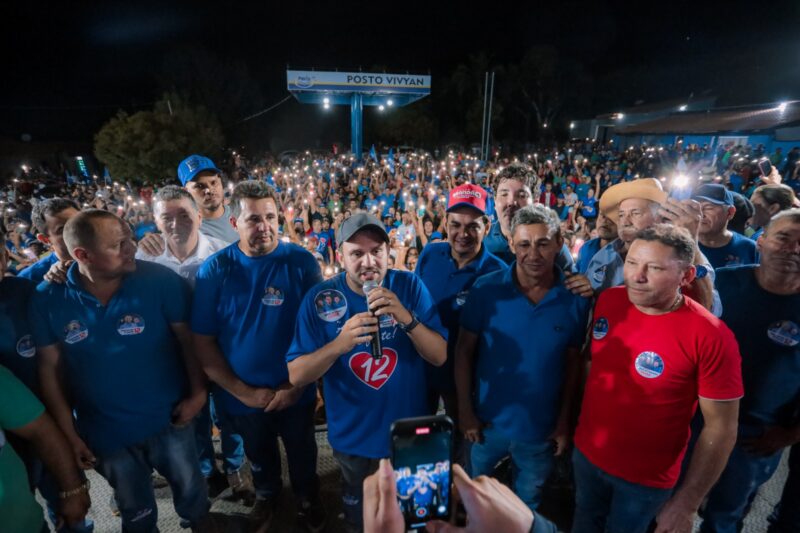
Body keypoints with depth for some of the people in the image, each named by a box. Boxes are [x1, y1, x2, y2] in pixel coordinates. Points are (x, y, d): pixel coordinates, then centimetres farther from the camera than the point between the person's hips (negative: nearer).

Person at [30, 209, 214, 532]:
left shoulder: (161, 281, -21)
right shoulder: (47, 300, -13)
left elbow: (188, 338, -12)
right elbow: (50, 366, -5)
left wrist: (198, 392, -11)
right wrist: (68, 432, -1)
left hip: (169, 420, -1)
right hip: (104, 432, 2)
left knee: (190, 488, 23)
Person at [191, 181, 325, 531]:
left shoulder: (302, 262, -16)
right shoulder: (214, 270, -14)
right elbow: (203, 340, -10)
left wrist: (296, 386, -15)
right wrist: (243, 391, -12)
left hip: (295, 391, -1)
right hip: (242, 395, 1)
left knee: (302, 453, 24)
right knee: (259, 456, 29)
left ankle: (307, 497, 54)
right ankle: (267, 494, 59)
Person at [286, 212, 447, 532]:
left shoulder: (410, 286, -14)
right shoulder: (320, 299, -15)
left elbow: (440, 357, -14)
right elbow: (296, 376, -15)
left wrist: (408, 319, -32)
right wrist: (340, 343, -33)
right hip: (352, 436, 0)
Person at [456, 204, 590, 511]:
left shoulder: (576, 300, -12)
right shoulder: (486, 290, -17)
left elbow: (573, 362, -3)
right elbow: (464, 351, -10)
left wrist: (565, 420, 0)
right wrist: (465, 409, -10)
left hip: (541, 429, 1)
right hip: (487, 422, 0)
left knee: (527, 503, 27)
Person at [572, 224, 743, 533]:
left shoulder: (711, 338, -25)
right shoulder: (608, 301, -12)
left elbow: (721, 428, -17)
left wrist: (686, 505, -13)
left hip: (647, 477, -3)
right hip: (586, 452, 4)